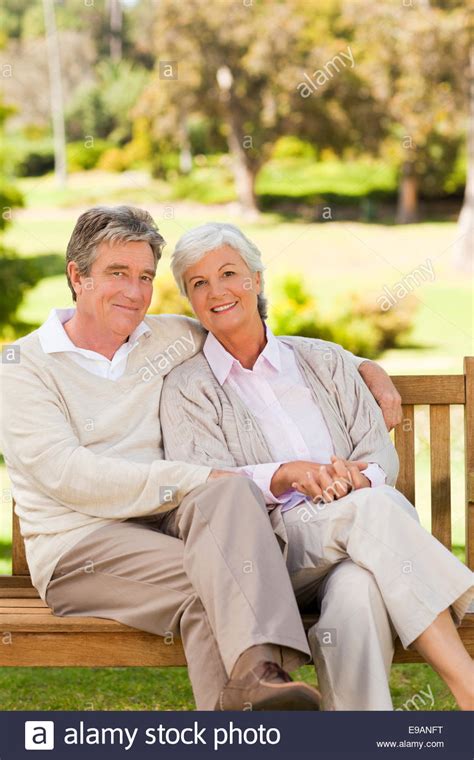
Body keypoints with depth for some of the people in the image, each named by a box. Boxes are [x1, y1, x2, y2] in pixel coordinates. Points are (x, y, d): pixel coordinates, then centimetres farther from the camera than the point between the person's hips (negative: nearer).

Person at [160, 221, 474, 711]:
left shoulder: (323, 361, 20)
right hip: (272, 544, -2)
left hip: (356, 544, 3)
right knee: (375, 508, -34)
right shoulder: (187, 389, 12)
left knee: (358, 589, -37)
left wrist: (358, 479, -13)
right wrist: (286, 475, -21)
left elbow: (382, 454, 13)